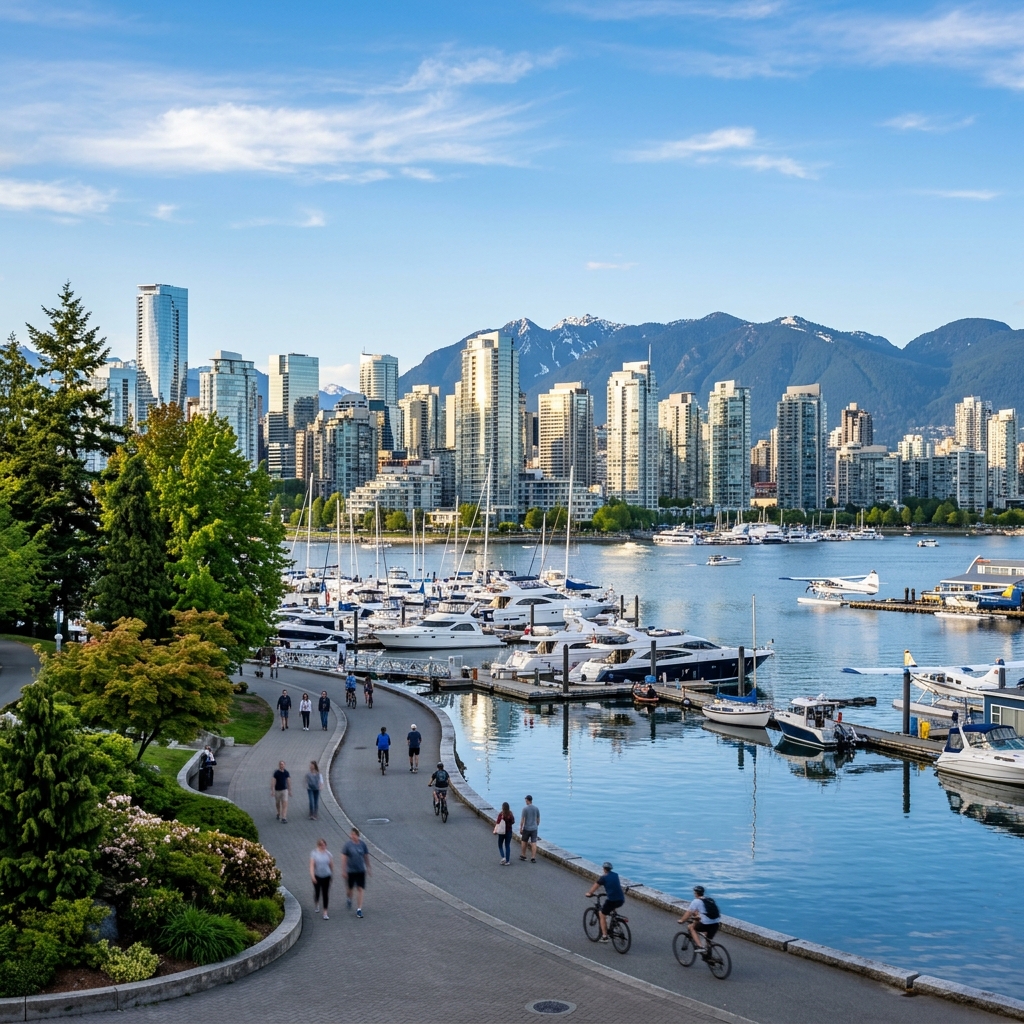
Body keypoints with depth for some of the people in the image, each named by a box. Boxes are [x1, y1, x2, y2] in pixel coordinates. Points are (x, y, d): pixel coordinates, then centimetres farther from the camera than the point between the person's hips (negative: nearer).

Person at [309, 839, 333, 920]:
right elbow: (311, 865, -14)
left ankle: (325, 913, 3)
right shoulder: (314, 854, -7)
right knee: (317, 892, 11)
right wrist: (312, 876, -23)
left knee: (325, 894, -1)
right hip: (317, 876, -1)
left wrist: (332, 874, 15)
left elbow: (331, 864, 10)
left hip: (326, 877, 1)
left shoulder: (328, 854, 1)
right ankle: (316, 904, 45)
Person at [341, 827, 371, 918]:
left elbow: (366, 856, 8)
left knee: (360, 889, -2)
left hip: (361, 870, 1)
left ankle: (359, 909, 3)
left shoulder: (362, 844, -3)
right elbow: (344, 858, -7)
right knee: (349, 888, 12)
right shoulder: (348, 845, -10)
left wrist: (368, 868, 12)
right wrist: (343, 870, -10)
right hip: (350, 871, -1)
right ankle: (348, 899, 46)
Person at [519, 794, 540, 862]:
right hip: (534, 829, 3)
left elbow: (522, 820, -12)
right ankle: (533, 858, -5)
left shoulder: (525, 809, -11)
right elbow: (538, 820, 9)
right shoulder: (536, 809, 2)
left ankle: (523, 856, 27)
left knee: (524, 842, 15)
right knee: (534, 843, 1)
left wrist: (520, 828, -6)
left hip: (526, 829, -3)